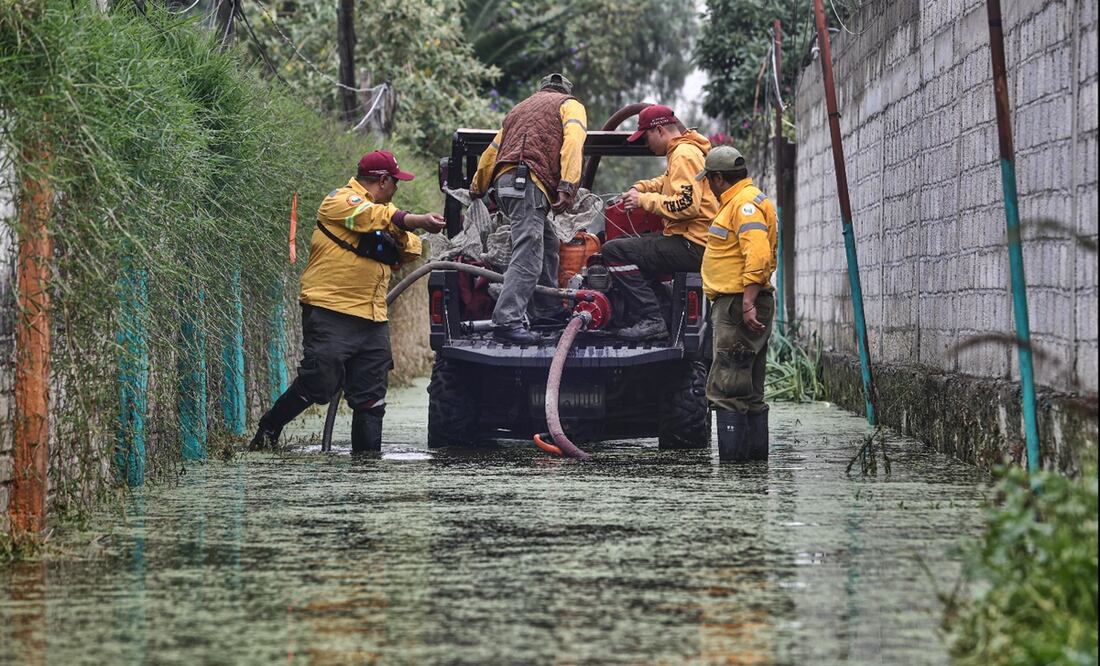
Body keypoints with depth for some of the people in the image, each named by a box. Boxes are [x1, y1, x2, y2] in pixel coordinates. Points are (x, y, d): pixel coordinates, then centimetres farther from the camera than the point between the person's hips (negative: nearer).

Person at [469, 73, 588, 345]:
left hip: (504, 182, 8)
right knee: (528, 256, -16)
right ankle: (506, 321, -27)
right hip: (527, 183, -8)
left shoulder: (520, 108, 35)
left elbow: (491, 152, 36)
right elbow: (573, 142, -6)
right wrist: (568, 187, -17)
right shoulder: (570, 105, 14)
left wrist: (477, 189, 48)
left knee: (547, 245, 22)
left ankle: (549, 311, 24)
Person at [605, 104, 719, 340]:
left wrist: (645, 200, -15)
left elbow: (687, 204, -25)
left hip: (692, 247, -11)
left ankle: (651, 320, -21)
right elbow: (670, 181, 35)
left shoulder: (684, 155, -15)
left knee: (614, 251, -17)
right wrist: (642, 187, 16)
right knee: (630, 244, 28)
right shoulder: (686, 150, 17)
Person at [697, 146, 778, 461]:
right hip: (740, 306, 11)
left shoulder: (745, 203, -12)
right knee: (749, 394, 13)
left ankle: (733, 462, -15)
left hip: (739, 305, -11)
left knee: (726, 390, -13)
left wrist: (747, 302, -27)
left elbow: (758, 256, -24)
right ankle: (756, 457, 16)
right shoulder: (739, 202, 22)